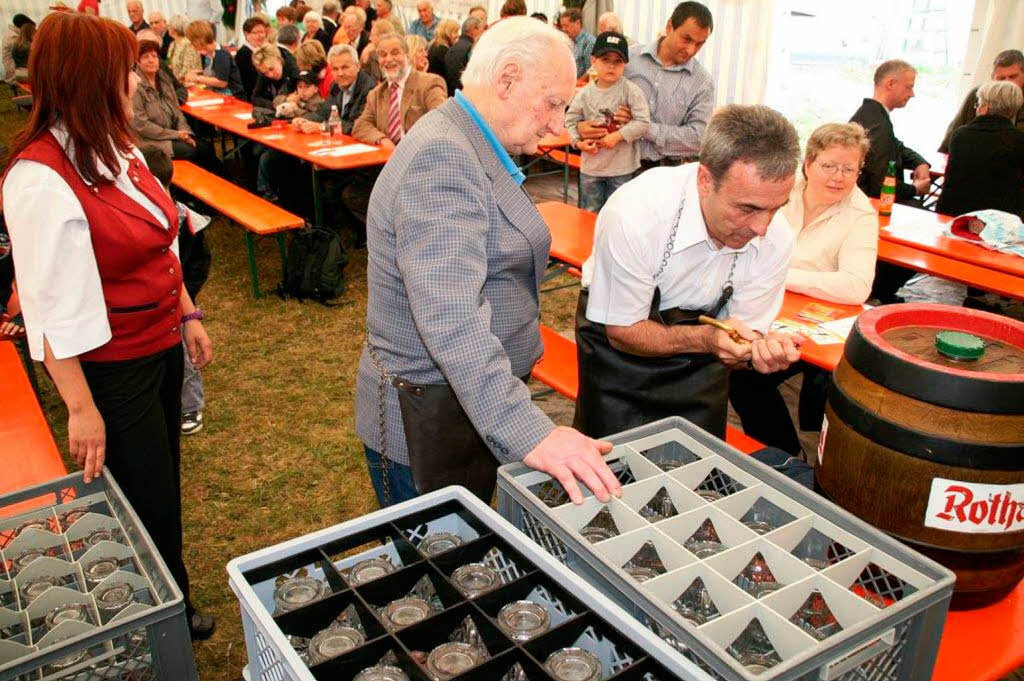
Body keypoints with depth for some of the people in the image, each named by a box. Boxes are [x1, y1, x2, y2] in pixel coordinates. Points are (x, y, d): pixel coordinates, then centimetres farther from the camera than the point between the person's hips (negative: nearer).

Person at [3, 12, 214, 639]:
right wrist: (82, 408, -21)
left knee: (165, 486, 23)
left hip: (162, 346, 8)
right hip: (112, 369, -8)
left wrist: (188, 315, 12)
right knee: (148, 503, 10)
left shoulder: (117, 147, 3)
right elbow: (53, 306, -23)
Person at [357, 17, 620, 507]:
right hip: (428, 425, -10)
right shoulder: (441, 158, -22)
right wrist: (529, 433, -39)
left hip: (481, 407, 10)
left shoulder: (474, 150, 13)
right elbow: (451, 320, -33)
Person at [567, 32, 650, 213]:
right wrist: (578, 142, -7)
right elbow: (571, 120, 8)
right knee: (590, 212, 17)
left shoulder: (631, 91, -11)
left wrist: (618, 136, -21)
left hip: (621, 166, -3)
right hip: (591, 164, 3)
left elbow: (643, 121, -15)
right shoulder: (584, 94, -2)